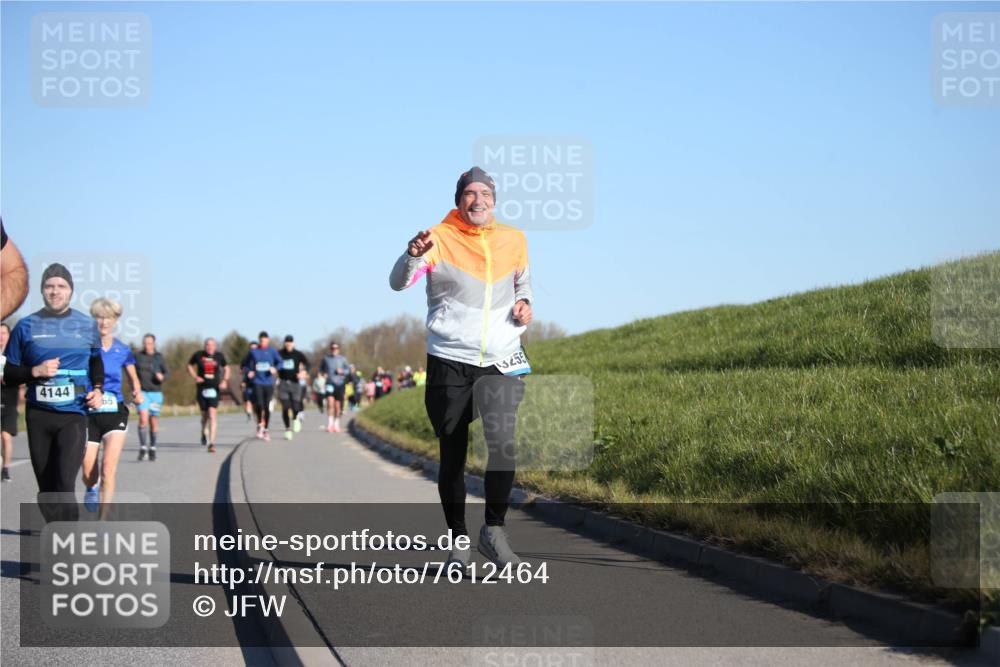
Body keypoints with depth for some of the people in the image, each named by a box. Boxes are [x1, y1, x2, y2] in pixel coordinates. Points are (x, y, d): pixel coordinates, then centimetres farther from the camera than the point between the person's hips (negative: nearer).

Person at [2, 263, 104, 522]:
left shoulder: (87, 325, 7)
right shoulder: (26, 326, 4)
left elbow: (96, 360, 24)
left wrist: (98, 389, 5)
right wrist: (35, 372, -11)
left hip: (74, 415, -1)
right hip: (38, 415, 2)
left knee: (65, 483, -18)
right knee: (46, 488, 7)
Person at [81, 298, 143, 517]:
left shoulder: (123, 351, 5)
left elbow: (133, 378, 18)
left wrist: (137, 392, -3)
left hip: (115, 412, 1)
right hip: (88, 413, -1)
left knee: (108, 469, -13)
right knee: (88, 471, -4)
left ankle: (103, 520, -11)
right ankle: (91, 489, 35)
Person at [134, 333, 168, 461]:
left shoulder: (159, 357, 4)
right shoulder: (138, 356, 4)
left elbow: (167, 373, 6)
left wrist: (162, 377, -16)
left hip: (156, 393, 1)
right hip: (142, 392, -1)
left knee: (154, 421, 7)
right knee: (143, 418, -18)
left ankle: (152, 448, 22)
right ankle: (142, 447, -12)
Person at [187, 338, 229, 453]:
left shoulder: (219, 356, 2)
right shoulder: (198, 355, -1)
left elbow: (226, 368, 16)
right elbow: (189, 365, 13)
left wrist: (225, 381, 1)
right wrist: (195, 377, -3)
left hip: (214, 388, -1)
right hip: (202, 388, 1)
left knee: (212, 414, -14)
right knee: (205, 414, 11)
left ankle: (211, 443, -16)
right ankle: (204, 433, 44)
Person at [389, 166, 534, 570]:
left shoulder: (514, 240, 8)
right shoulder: (440, 238, -4)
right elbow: (397, 283, -16)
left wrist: (524, 302, 5)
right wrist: (414, 254, -36)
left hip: (502, 362, 1)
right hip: (449, 362, -1)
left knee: (502, 441, -21)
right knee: (452, 457, 5)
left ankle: (494, 531, -9)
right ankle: (458, 541, 18)